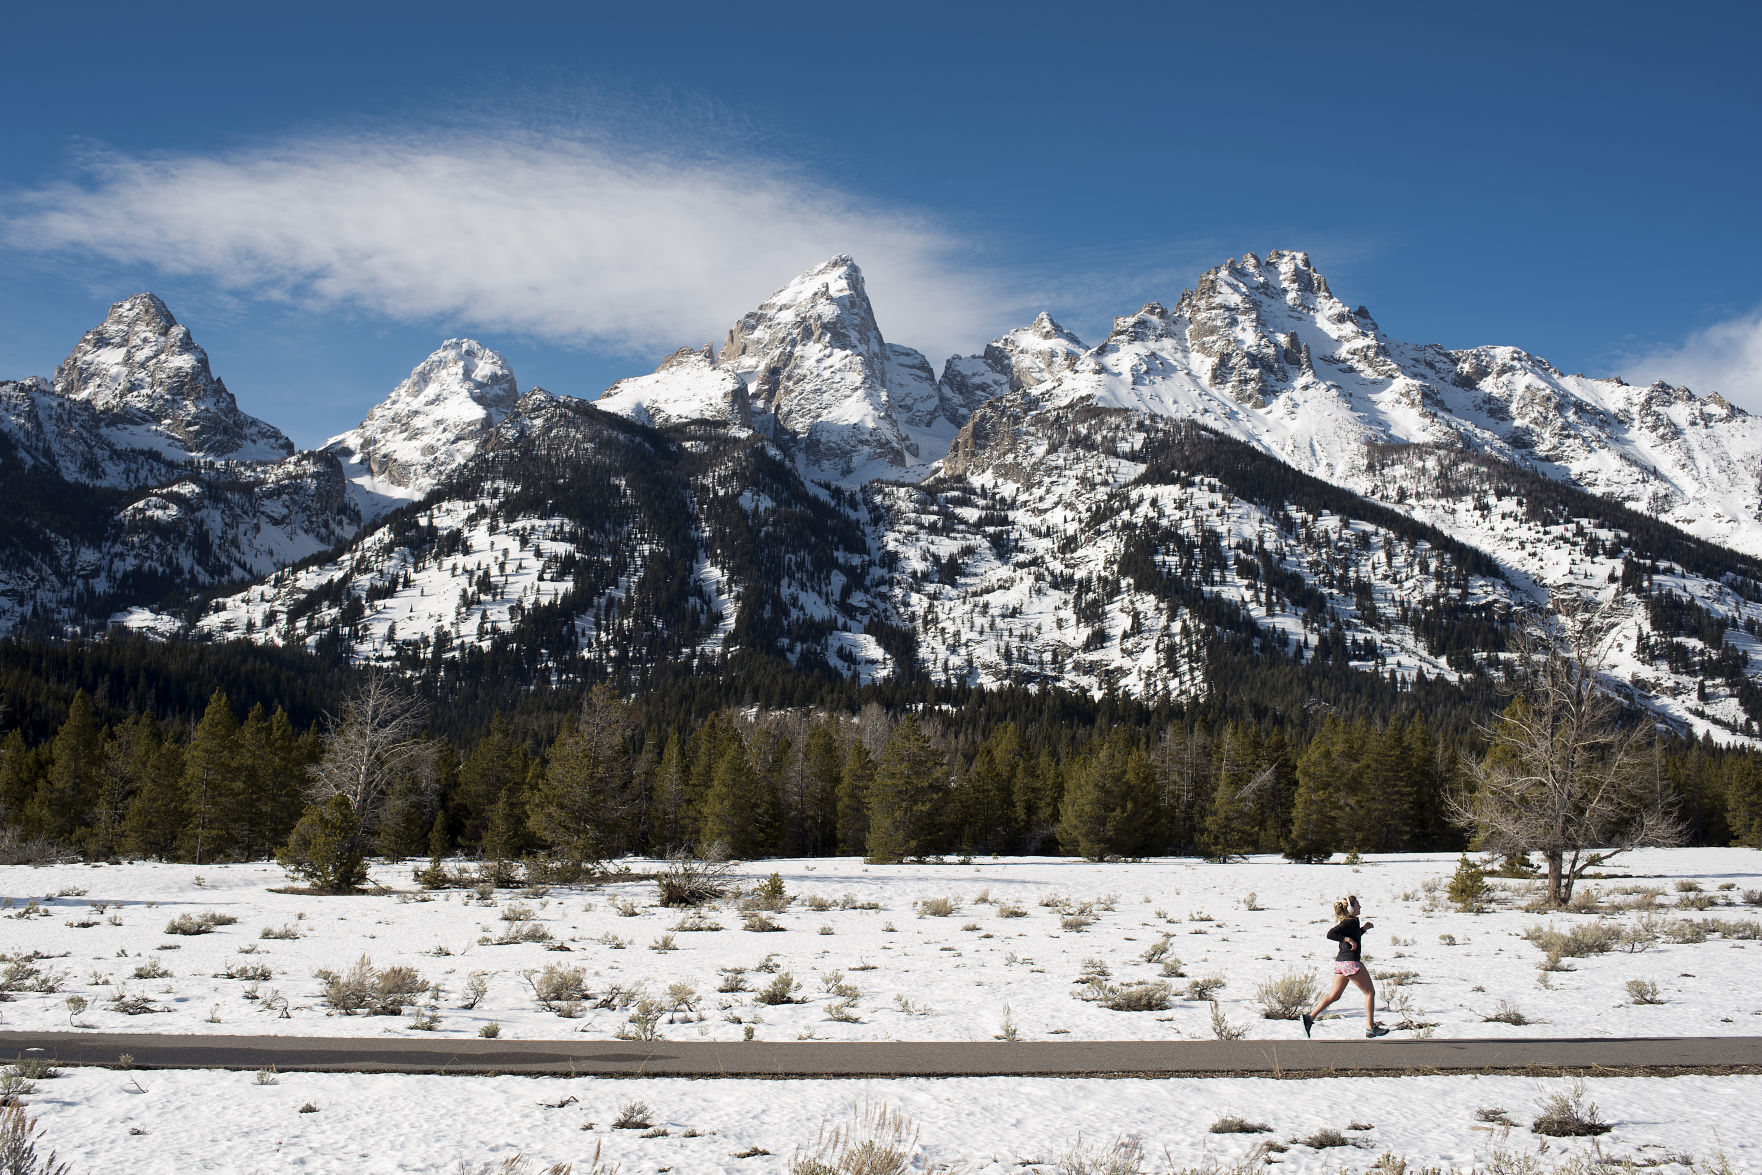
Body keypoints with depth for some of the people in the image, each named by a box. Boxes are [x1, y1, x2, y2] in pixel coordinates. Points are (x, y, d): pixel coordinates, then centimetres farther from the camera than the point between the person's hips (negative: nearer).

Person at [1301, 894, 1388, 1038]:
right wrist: (1348, 939, -24)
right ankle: (1371, 1028, 5)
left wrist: (1363, 928, 18)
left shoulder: (1352, 921, 14)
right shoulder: (1348, 922, -15)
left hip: (1340, 962, 10)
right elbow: (1330, 934, -25)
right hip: (1350, 962, -10)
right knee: (1370, 992, 2)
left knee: (1335, 994, 12)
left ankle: (1310, 1016, 5)